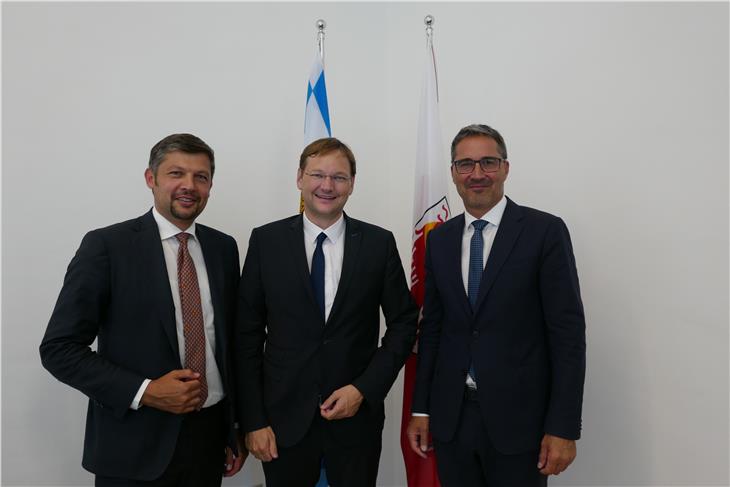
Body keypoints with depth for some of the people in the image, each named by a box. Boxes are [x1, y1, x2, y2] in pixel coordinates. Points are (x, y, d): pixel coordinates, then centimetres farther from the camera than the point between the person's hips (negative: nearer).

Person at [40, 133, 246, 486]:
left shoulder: (223, 247, 4)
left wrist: (236, 431, 10)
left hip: (210, 434, 4)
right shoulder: (106, 245, -9)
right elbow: (59, 348, -9)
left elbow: (231, 340, 8)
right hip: (134, 447, -4)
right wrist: (144, 391, -18)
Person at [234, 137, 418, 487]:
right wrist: (253, 420, -4)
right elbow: (247, 335, -2)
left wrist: (365, 389, -9)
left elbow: (403, 323, 1)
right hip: (284, 418, 0)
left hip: (357, 416, 0)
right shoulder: (266, 241, -3)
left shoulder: (379, 243, -3)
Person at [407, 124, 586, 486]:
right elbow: (431, 327, 9)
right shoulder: (439, 239, 7)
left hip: (518, 417, -3)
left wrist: (563, 428, -11)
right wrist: (420, 409, 7)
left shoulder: (545, 231, -7)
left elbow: (568, 331, -9)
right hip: (450, 417, 4)